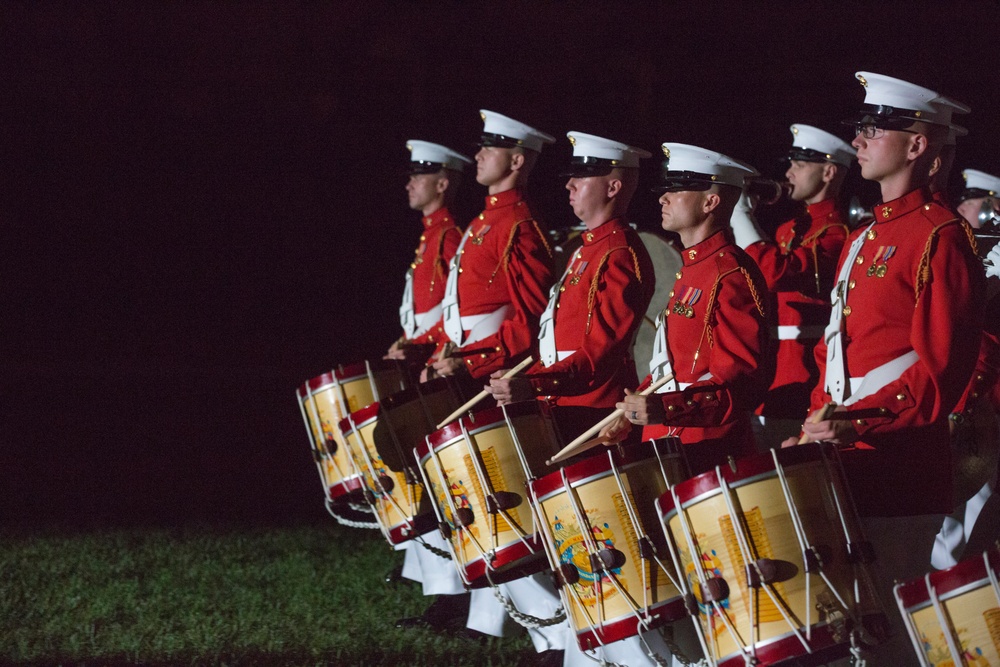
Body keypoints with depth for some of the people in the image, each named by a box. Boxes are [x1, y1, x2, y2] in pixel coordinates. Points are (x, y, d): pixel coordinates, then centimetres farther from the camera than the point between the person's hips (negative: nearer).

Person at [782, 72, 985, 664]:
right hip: (843, 464, 9)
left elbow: (941, 369, -17)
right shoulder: (864, 238, 18)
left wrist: (858, 423, -23)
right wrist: (819, 426, 11)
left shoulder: (939, 237, -10)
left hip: (898, 468, -9)